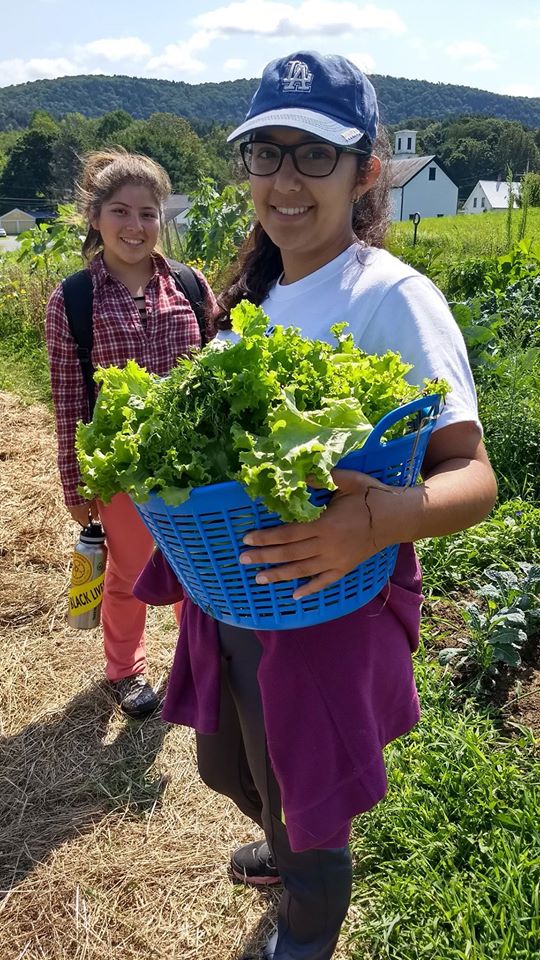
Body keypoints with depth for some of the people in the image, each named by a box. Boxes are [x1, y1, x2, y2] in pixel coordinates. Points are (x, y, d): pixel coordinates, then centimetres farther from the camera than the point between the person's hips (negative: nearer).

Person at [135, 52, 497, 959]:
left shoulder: (396, 299, -18)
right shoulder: (256, 292, 6)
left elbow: (472, 476, -22)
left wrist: (381, 520, -41)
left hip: (329, 611, -7)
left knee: (308, 825, 14)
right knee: (226, 768, 29)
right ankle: (288, 850, 63)